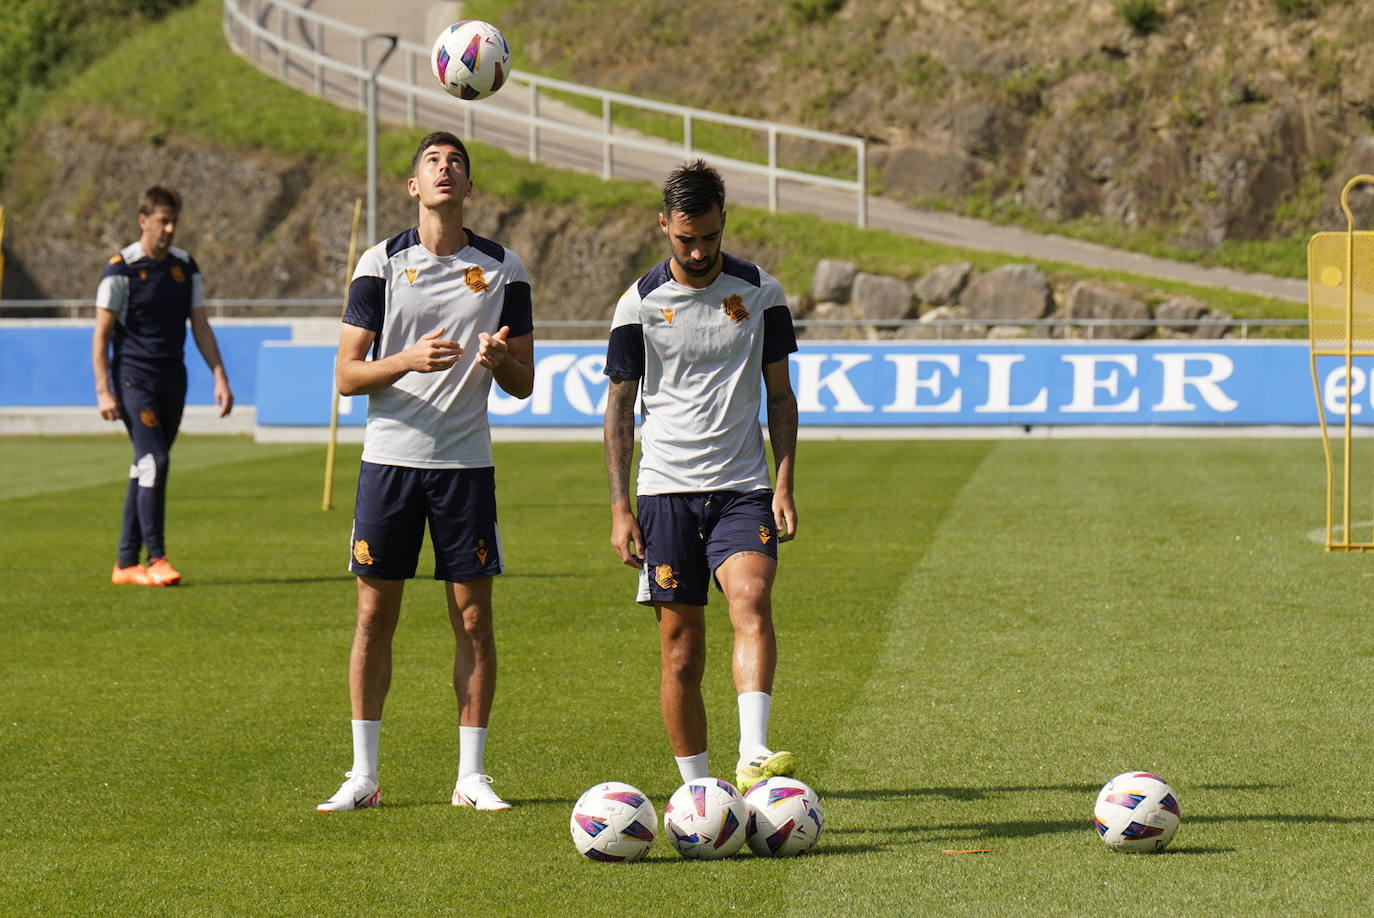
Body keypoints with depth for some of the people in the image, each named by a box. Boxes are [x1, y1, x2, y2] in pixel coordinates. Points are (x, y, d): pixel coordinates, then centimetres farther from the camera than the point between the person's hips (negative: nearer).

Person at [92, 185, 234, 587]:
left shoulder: (185, 266, 10)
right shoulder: (121, 268, -6)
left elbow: (200, 327, 14)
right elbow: (101, 333, -6)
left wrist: (220, 378, 5)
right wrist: (103, 391, -13)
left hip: (172, 379, 6)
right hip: (134, 377, -6)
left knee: (146, 469, 8)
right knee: (154, 461, -16)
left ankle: (127, 562, 13)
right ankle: (155, 558, -13)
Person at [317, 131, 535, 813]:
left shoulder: (504, 269, 6)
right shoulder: (380, 264, 1)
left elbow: (523, 384, 8)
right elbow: (347, 375, -1)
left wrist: (500, 359, -14)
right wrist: (409, 360, -19)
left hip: (467, 463, 1)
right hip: (390, 457, -1)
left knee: (474, 616, 1)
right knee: (375, 612, 0)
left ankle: (472, 776, 9)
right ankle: (363, 775, 8)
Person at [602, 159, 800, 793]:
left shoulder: (761, 293, 3)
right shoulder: (640, 303, 0)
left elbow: (780, 394, 10)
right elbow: (620, 405, 5)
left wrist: (784, 485, 0)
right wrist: (620, 507, -1)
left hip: (743, 488, 0)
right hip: (666, 490, 0)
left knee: (751, 602, -24)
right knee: (681, 650, 1)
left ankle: (753, 757, -35)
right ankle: (696, 789, 10)